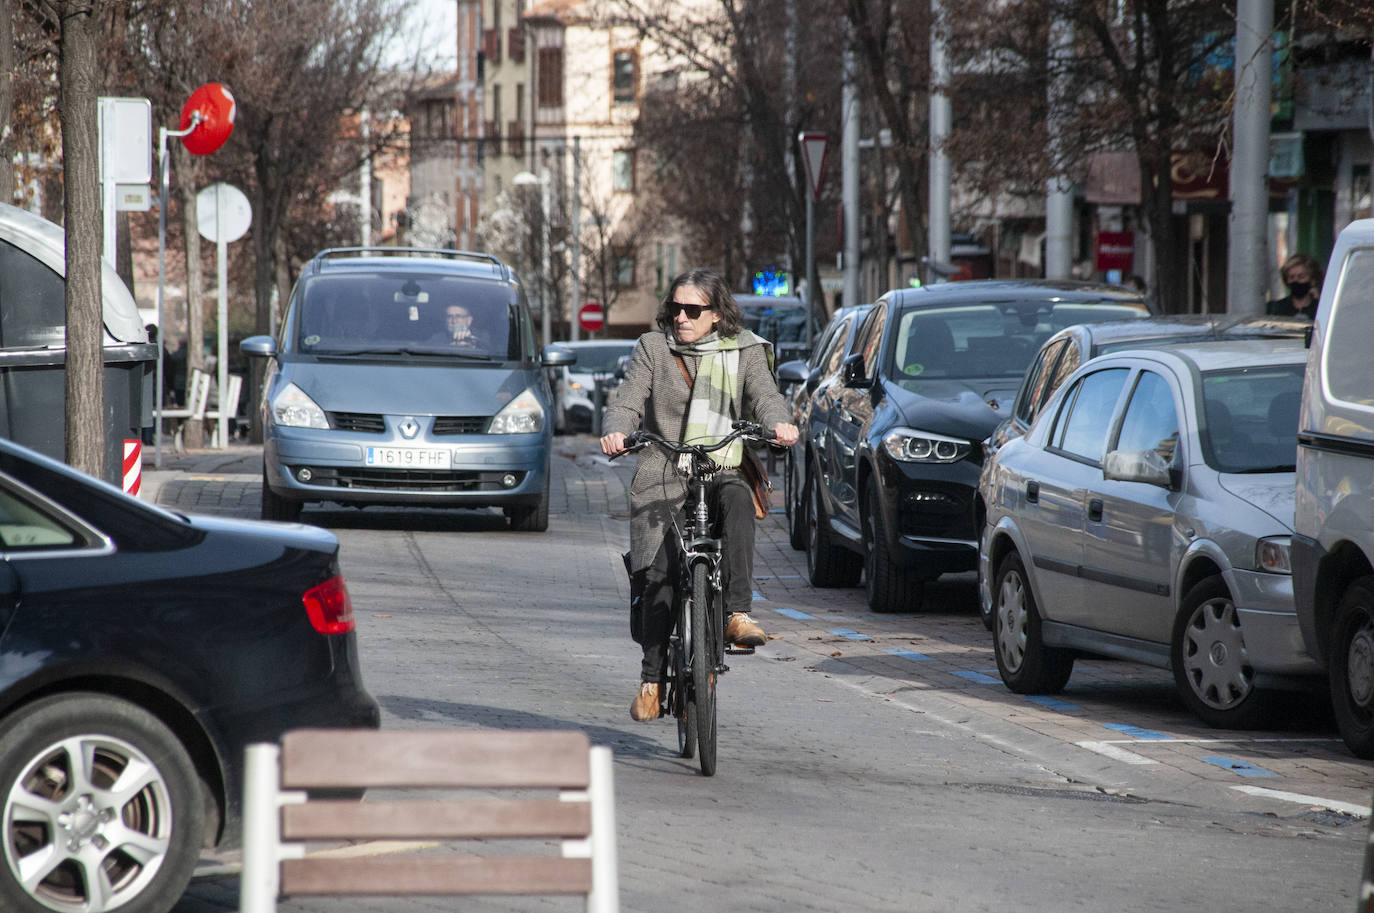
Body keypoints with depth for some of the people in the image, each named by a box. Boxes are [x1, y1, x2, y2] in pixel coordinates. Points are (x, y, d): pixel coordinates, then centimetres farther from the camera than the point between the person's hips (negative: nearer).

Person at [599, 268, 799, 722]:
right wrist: (615, 430, -23)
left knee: (738, 501, -36)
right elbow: (626, 402, 1)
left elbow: (765, 396, -4)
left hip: (723, 474, 0)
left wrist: (779, 423, -27)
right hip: (663, 477, 0)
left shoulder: (744, 352, 11)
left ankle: (737, 613, -37)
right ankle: (652, 677, -2)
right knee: (659, 574, -15)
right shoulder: (652, 349, 10)